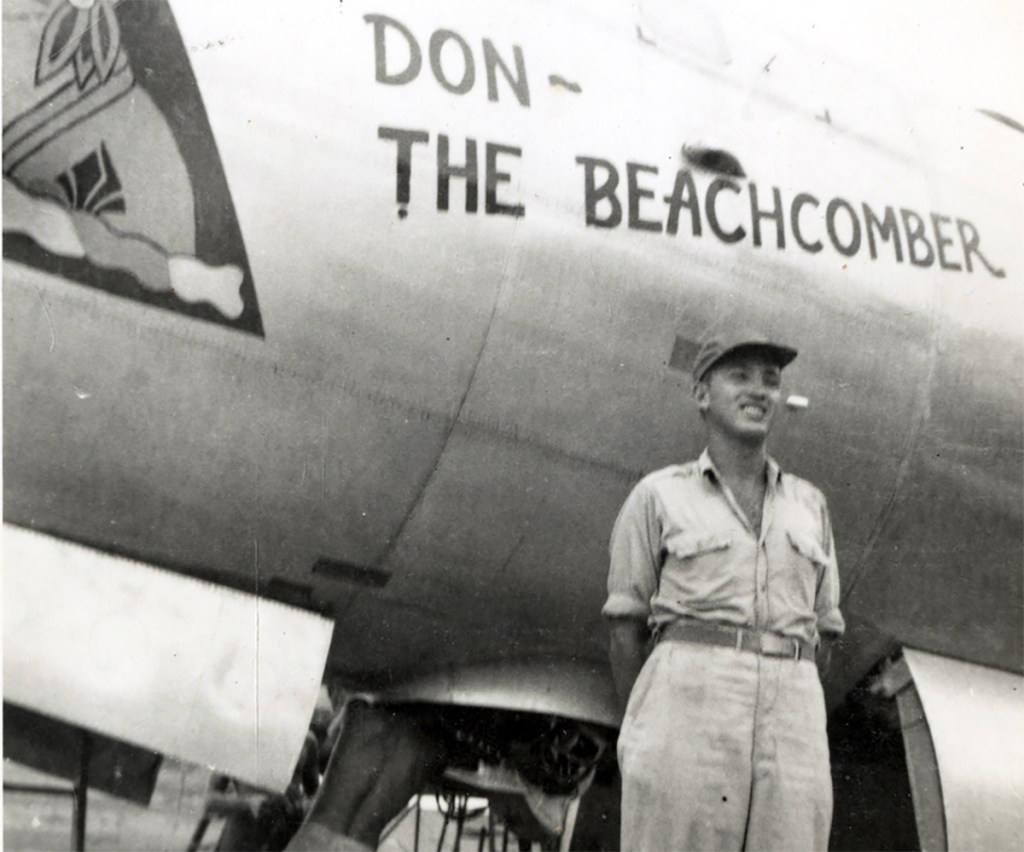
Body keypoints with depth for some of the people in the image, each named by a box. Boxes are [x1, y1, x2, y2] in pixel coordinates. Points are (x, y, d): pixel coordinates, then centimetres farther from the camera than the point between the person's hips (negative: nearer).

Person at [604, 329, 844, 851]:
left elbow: (815, 634, 20)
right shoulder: (657, 497, 9)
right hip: (686, 712, -3)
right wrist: (646, 743, 9)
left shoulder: (807, 506, 19)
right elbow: (626, 627, 9)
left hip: (786, 728, 3)